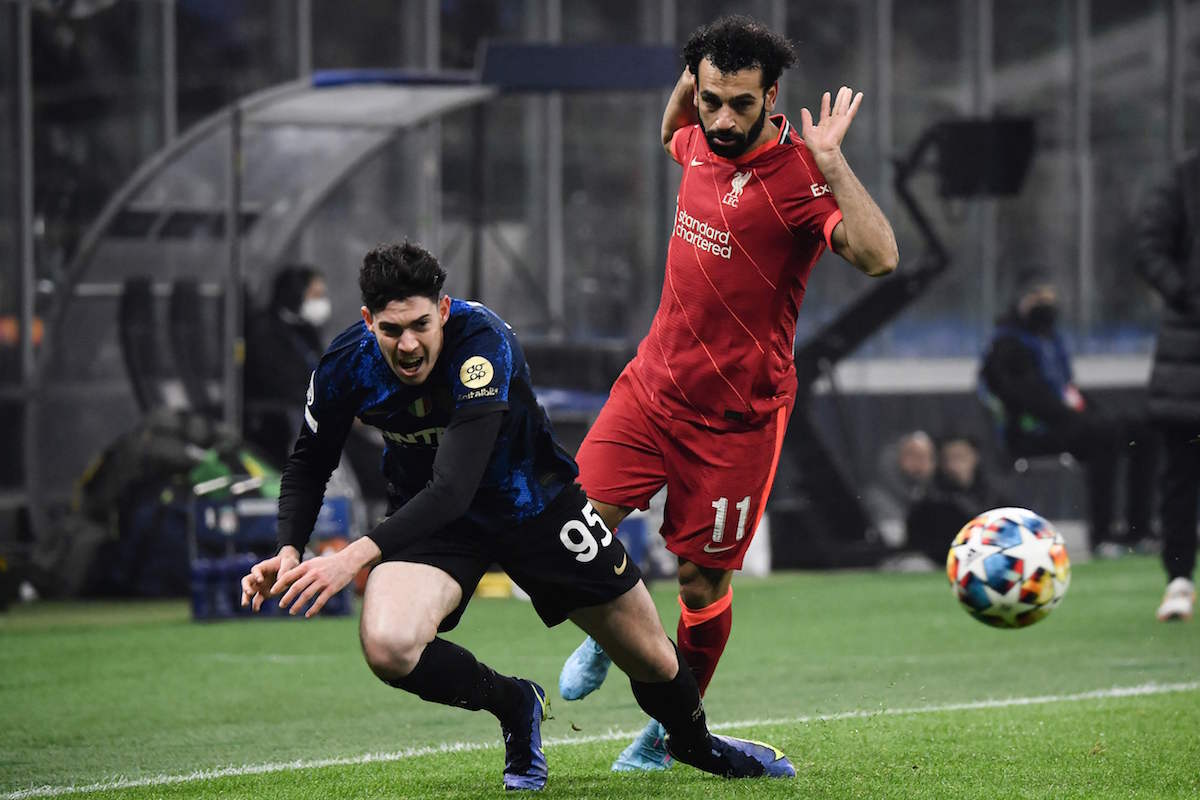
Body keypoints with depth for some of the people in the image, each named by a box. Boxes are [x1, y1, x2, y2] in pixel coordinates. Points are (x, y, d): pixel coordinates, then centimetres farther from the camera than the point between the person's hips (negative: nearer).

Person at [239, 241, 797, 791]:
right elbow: (308, 463, -1)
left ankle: (697, 744, 45)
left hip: (536, 503, -2)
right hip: (430, 516, 2)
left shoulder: (482, 342, -35)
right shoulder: (346, 368, -21)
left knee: (653, 660, 7)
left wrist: (355, 556, -50)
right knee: (388, 648, -29)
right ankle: (515, 706, 2)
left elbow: (454, 488, -42)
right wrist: (289, 551, -18)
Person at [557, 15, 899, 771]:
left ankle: (673, 729, 25)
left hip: (738, 413, -5)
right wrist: (683, 92, 9)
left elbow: (879, 256, -34)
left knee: (703, 580, 4)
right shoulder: (702, 143, 2)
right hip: (653, 384, 5)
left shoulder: (796, 176, -18)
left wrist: (831, 163, -39)